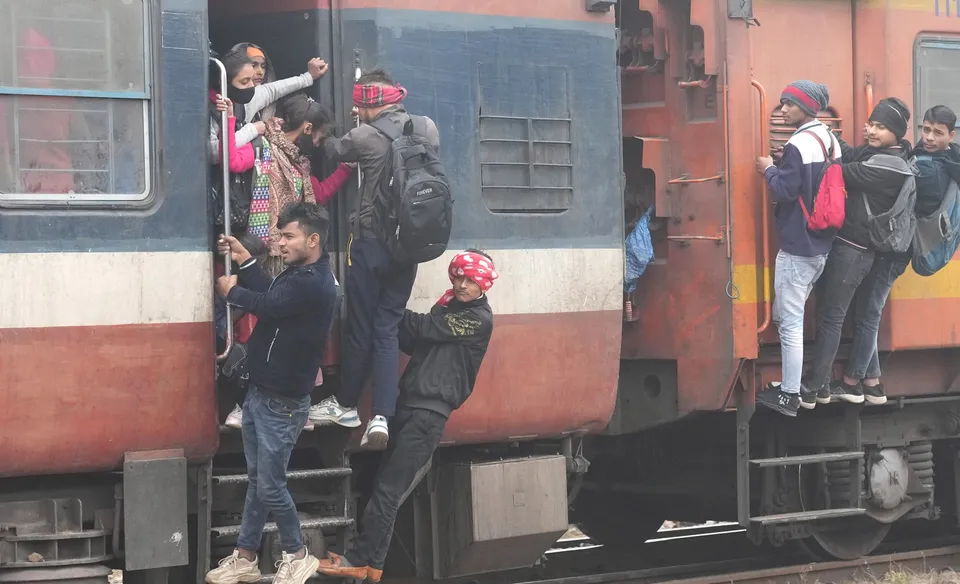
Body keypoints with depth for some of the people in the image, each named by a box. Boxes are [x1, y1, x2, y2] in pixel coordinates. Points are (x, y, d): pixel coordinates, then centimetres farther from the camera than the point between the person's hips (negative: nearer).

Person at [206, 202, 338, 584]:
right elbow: (269, 295, 11)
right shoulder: (298, 274, 9)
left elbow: (268, 305, -24)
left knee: (270, 485, -1)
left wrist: (232, 291, -6)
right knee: (257, 478, 14)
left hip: (282, 402, -9)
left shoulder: (314, 284, -23)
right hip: (260, 393, 9)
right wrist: (244, 261, 4)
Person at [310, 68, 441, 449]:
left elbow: (332, 151, 7)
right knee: (388, 329, 5)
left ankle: (346, 405, 22)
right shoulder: (428, 129, 1)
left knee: (361, 328, 8)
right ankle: (381, 416, -6)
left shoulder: (365, 137, -12)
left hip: (370, 243, -4)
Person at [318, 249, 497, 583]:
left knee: (387, 489, -10)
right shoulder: (446, 307, 17)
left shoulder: (480, 319, -7)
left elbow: (423, 327, -13)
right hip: (408, 404, 7)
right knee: (391, 484, 5)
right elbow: (415, 344, 12)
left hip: (430, 412, -7)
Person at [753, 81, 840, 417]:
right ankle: (802, 387, 21)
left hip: (798, 247, -9)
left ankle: (789, 396, 1)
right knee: (790, 316, 19)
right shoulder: (830, 141, 11)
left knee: (789, 322, -3)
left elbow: (786, 191, -19)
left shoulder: (798, 145, -16)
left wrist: (769, 170, -2)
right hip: (822, 245, 9)